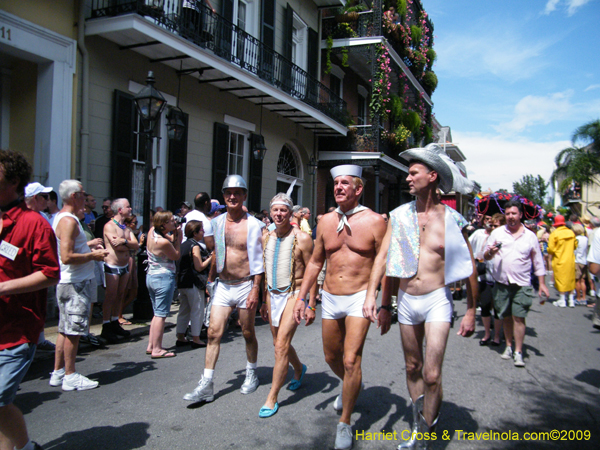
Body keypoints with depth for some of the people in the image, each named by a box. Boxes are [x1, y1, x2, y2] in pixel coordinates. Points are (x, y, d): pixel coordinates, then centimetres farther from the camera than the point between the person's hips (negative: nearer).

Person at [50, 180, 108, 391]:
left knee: (65, 329, 15)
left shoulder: (60, 217, 14)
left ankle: (58, 373, 24)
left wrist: (89, 248, 15)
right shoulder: (69, 220, -18)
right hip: (76, 283, -10)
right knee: (73, 331, -1)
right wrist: (92, 255, -14)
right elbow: (67, 257, -26)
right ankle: (70, 376, 8)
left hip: (68, 282, 10)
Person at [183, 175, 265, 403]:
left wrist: (255, 289, -14)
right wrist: (210, 279, 15)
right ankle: (206, 385, 4)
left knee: (248, 334, 11)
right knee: (214, 333, -2)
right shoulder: (217, 223, 5)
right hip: (222, 286, 4)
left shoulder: (253, 225, -9)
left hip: (244, 286, -3)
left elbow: (258, 259, -9)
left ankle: (251, 374, 32)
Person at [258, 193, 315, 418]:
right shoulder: (266, 238, 6)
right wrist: (264, 300, 15)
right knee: (280, 343, 17)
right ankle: (299, 369, 46)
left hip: (293, 295, -6)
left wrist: (311, 305, -11)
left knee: (281, 344, -11)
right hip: (272, 295, 6)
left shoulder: (302, 239, -10)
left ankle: (272, 398, 0)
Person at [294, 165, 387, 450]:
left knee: (351, 360, -10)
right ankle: (350, 387, 49)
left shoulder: (374, 221, -8)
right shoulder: (326, 221, 6)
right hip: (330, 298, 5)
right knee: (331, 358, 16)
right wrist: (301, 298, 9)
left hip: (359, 298, -5)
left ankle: (345, 423, 10)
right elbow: (315, 262, 13)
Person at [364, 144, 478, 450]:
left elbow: (469, 268, 1)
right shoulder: (399, 216, 1)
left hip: (437, 300, -3)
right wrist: (372, 296, -8)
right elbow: (383, 257, 1)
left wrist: (471, 312, 2)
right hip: (406, 300, 3)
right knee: (413, 368, 15)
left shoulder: (452, 220, -5)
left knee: (431, 375, -8)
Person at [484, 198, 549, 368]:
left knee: (518, 317, -7)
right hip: (501, 283, 1)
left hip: (522, 284, -1)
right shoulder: (497, 233, 6)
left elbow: (538, 262, 11)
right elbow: (486, 256, 6)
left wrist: (542, 283, 6)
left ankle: (518, 352, 1)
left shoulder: (530, 236, 7)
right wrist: (490, 252, -18)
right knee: (506, 317, 11)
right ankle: (509, 346, 27)